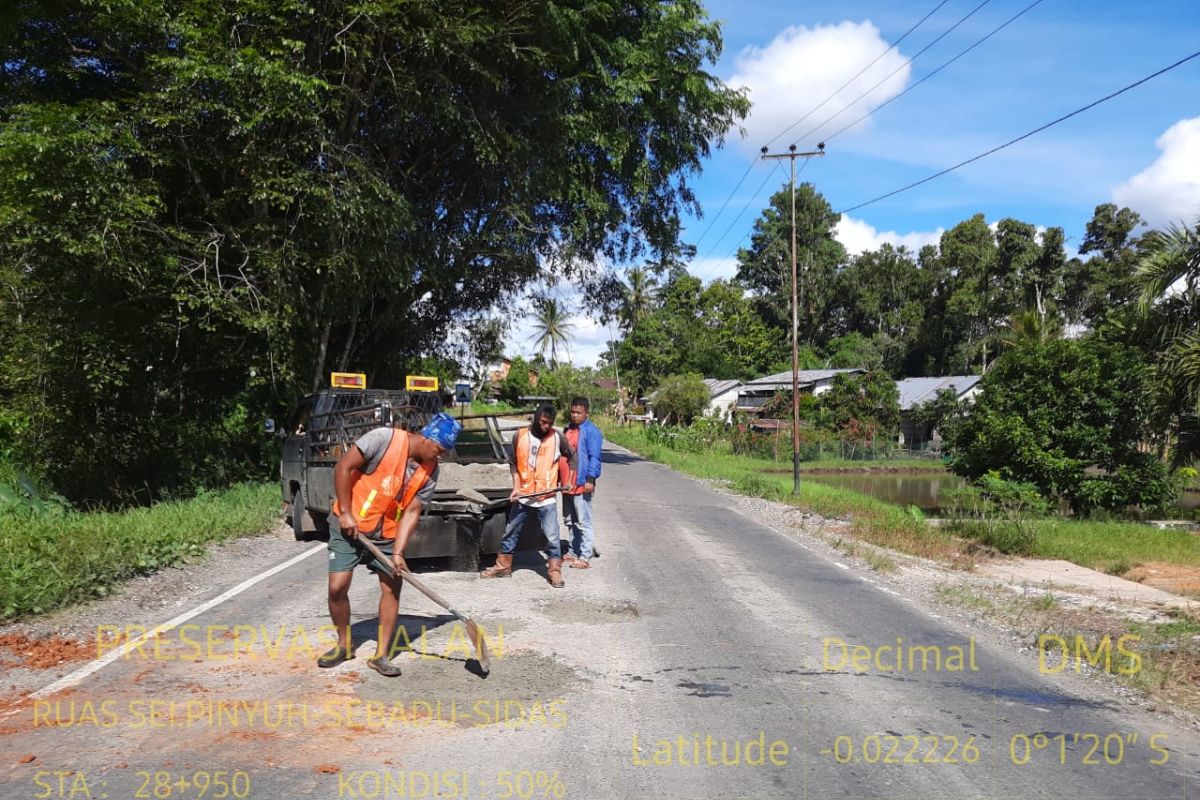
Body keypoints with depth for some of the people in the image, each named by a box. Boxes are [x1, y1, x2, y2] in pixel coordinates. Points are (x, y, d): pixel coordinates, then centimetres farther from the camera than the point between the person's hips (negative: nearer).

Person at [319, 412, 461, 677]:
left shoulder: (430, 471, -6)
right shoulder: (384, 438, -21)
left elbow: (412, 512, -6)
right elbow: (344, 467, -18)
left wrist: (398, 552, -16)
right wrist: (346, 513, -18)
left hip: (386, 534, 4)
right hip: (349, 526, -4)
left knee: (392, 587, -1)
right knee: (337, 587, -8)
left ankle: (381, 654, 11)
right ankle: (344, 645, 16)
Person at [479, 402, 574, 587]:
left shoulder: (558, 438, -7)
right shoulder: (520, 436, -3)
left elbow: (571, 457, 9)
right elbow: (513, 463, 6)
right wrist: (515, 486, -3)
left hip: (547, 498, -2)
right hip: (522, 496, 2)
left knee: (552, 537, -4)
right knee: (510, 533, 13)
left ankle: (554, 572, 8)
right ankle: (503, 566, 27)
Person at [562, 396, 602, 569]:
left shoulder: (592, 431, -10)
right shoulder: (568, 430, 15)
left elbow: (594, 457, -14)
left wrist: (590, 480, -20)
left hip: (581, 484, -8)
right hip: (567, 484, 8)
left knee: (584, 522, -3)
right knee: (570, 521, 16)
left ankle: (585, 557, 0)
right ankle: (573, 552, 26)